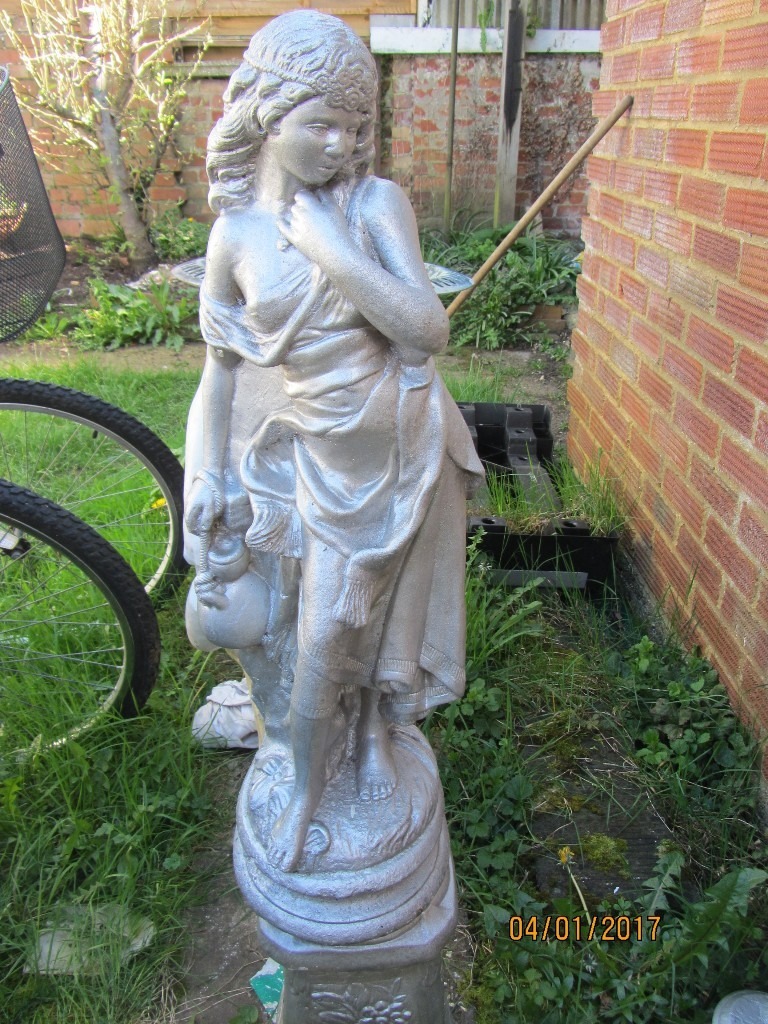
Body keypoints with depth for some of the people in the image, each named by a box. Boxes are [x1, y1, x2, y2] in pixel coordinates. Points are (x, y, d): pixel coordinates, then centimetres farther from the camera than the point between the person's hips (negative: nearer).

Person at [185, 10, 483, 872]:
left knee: (386, 604, 14)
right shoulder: (236, 235, -4)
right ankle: (307, 787, 30)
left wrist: (332, 248, -21)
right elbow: (221, 359, 6)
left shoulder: (378, 203, -8)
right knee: (323, 632, 4)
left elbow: (428, 328, -19)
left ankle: (377, 724, 44)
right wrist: (209, 469, 4)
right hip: (322, 456, 0)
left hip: (407, 445, 0)